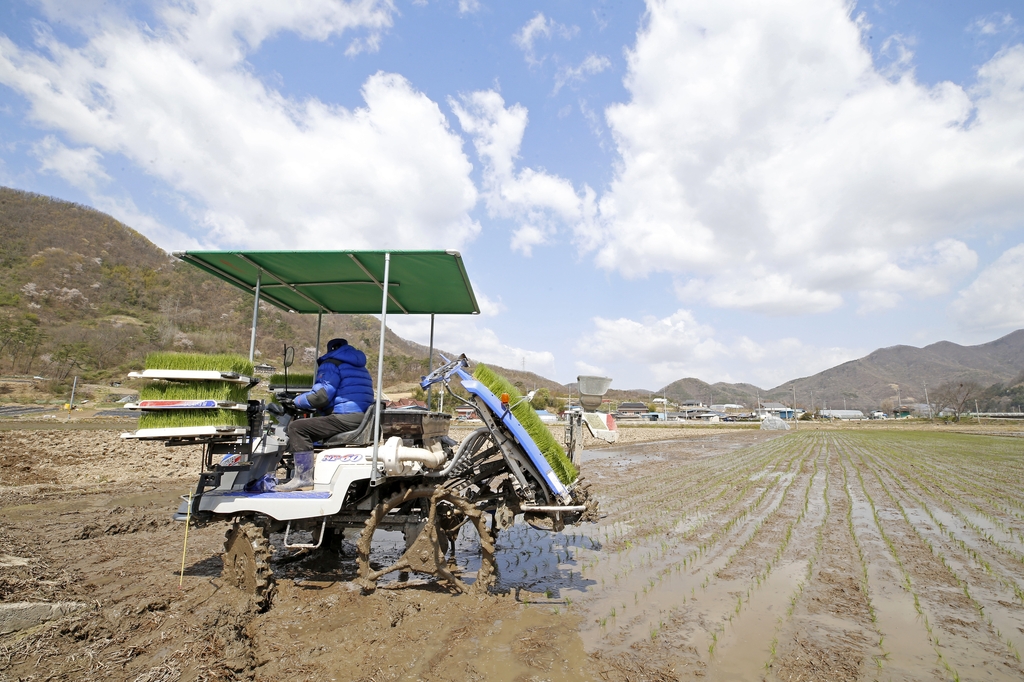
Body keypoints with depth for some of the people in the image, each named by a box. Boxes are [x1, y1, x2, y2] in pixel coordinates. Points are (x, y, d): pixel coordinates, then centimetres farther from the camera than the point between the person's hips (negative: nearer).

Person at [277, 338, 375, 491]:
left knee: (297, 427, -10)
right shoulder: (359, 367, 27)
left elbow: (320, 396, -12)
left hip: (345, 419, -10)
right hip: (362, 420, 10)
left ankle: (303, 478, -14)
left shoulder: (331, 364, -1)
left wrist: (297, 400, 7)